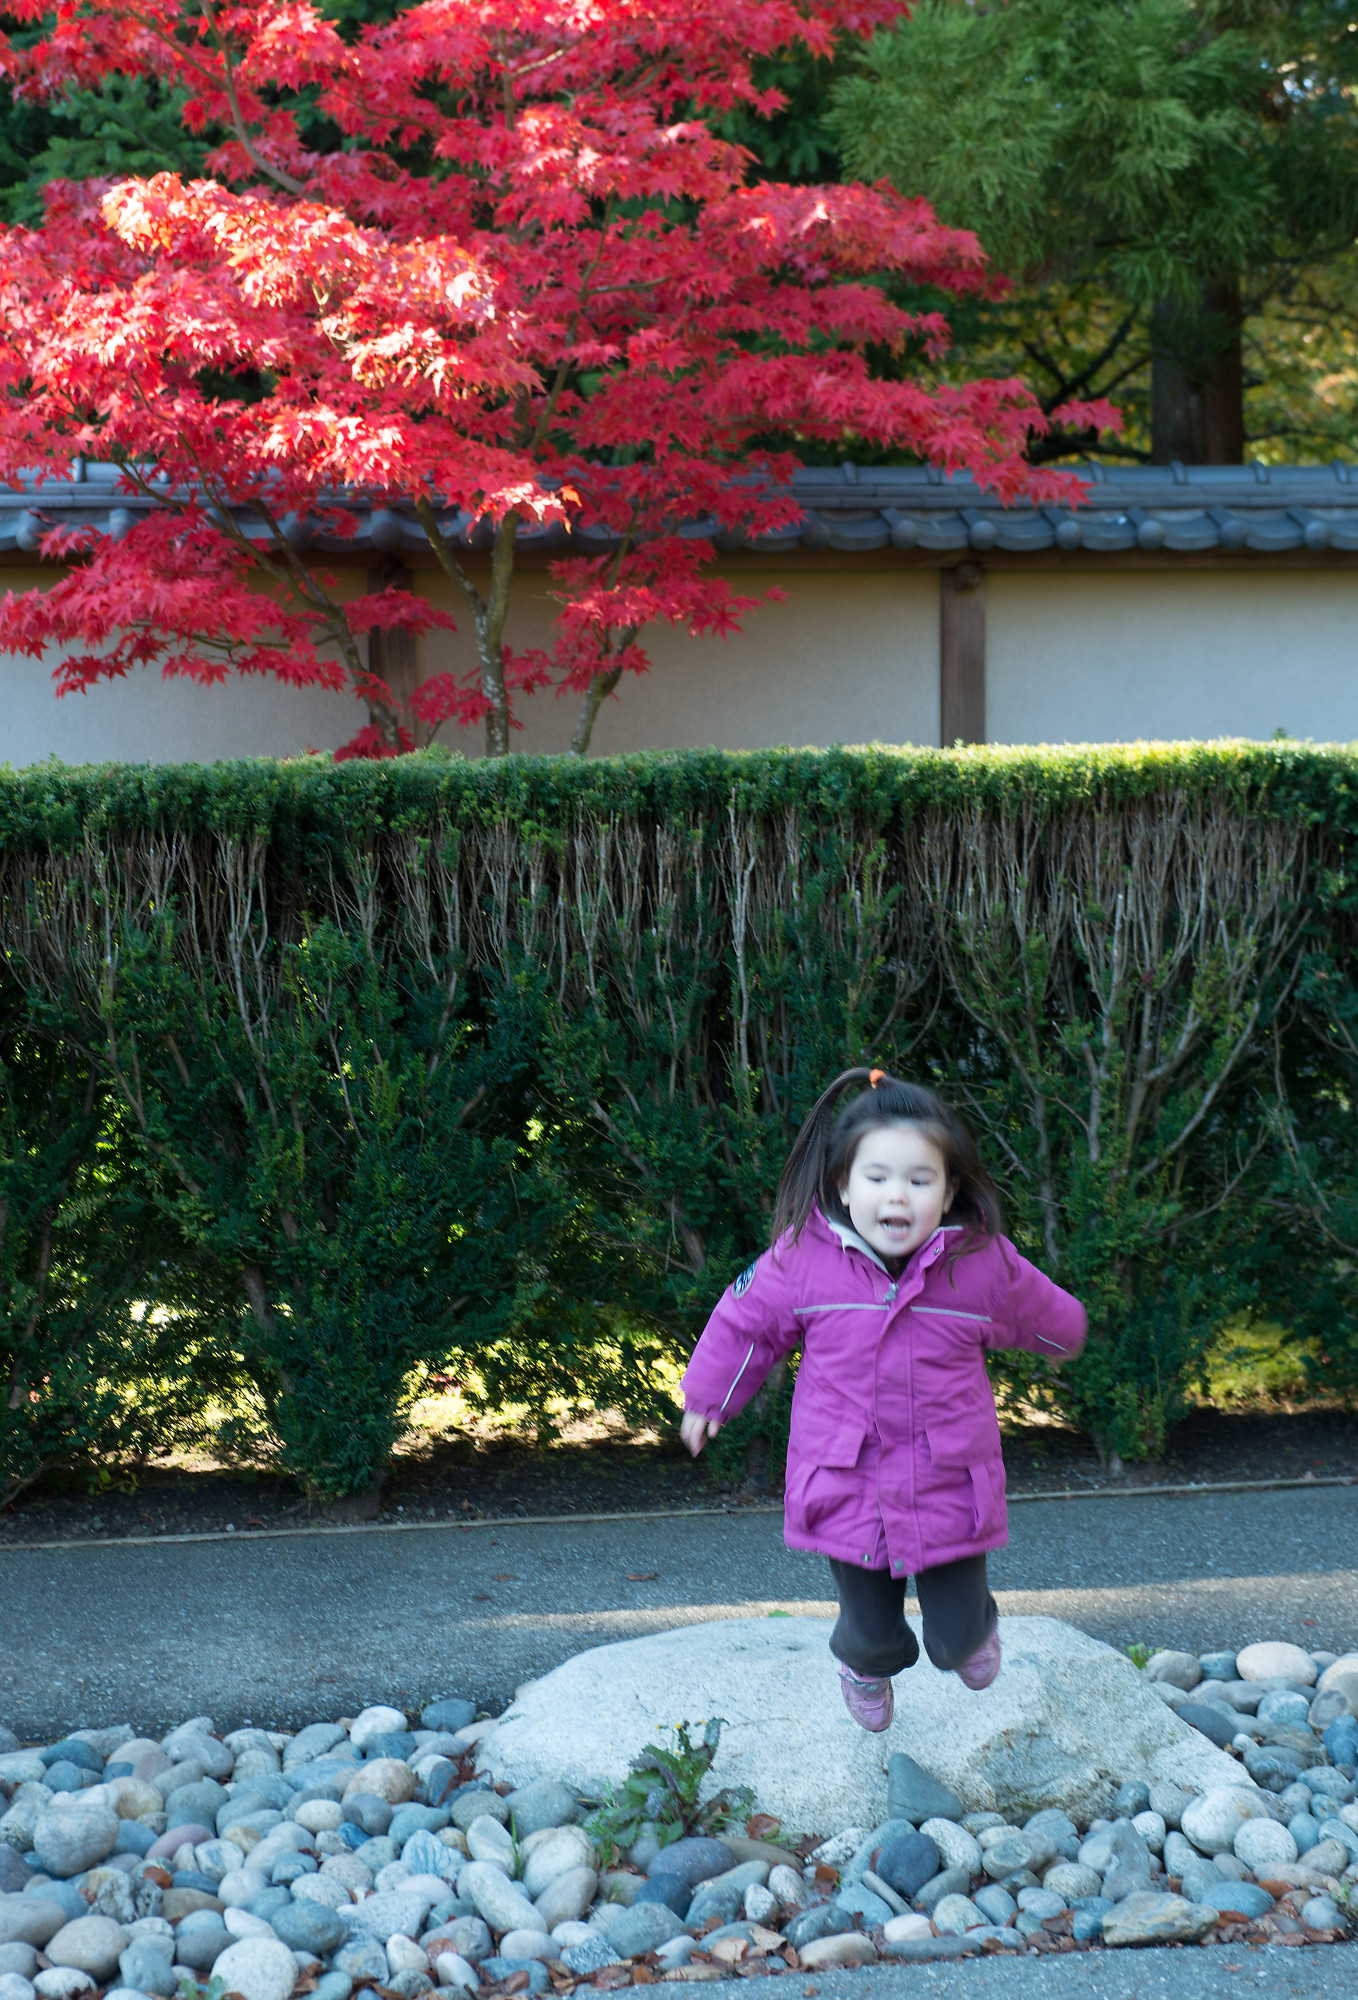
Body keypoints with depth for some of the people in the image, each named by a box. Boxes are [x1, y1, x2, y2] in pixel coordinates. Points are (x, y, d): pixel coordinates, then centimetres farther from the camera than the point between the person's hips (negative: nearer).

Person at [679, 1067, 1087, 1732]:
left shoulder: (983, 1263, -13)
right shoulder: (804, 1259, -14)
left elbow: (1047, 1320, 9)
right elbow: (746, 1322, 5)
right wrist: (707, 1398, 17)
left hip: (950, 1496, 0)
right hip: (847, 1495, 0)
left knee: (958, 1637, 9)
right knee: (873, 1634, 11)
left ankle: (972, 1630, 50)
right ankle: (865, 1665, 51)